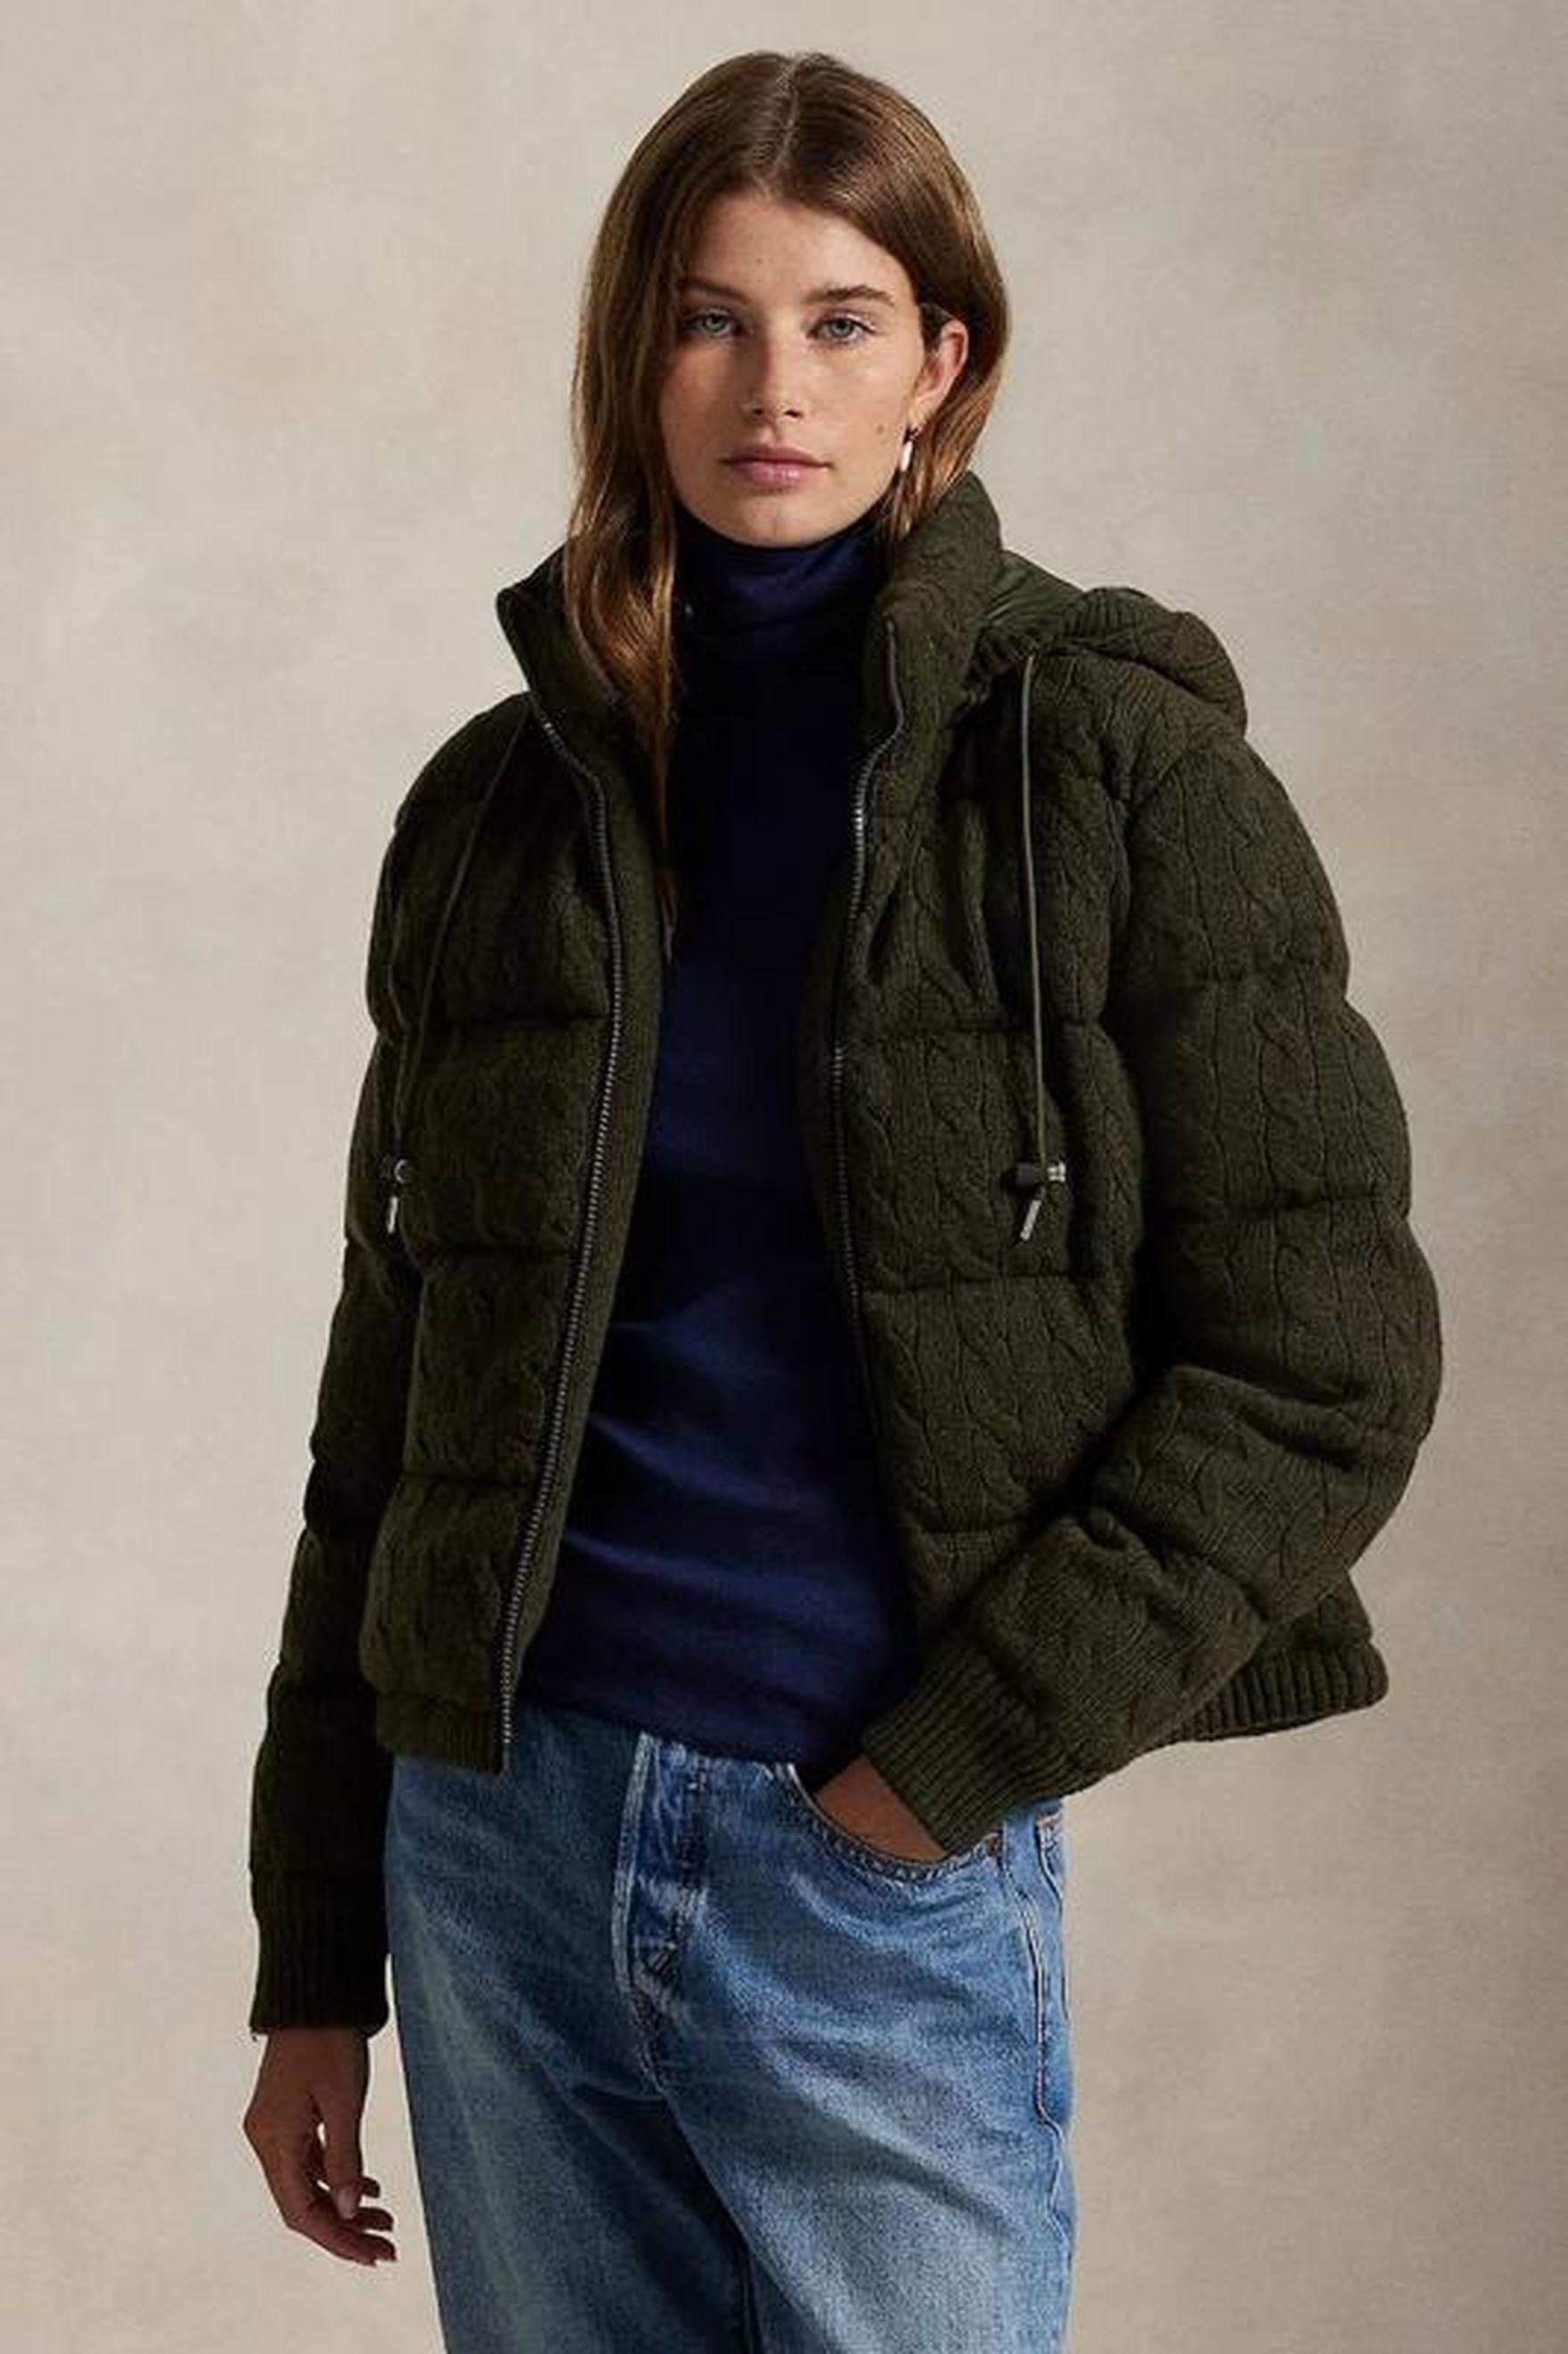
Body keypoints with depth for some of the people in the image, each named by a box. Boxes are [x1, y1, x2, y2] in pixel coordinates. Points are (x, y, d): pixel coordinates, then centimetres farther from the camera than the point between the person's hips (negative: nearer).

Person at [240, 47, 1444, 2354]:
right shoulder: (501, 808, 6)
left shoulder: (1111, 762, -5)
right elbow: (391, 1401, 10)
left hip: (890, 1880, -3)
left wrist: (952, 1764, -11)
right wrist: (315, 1963, 10)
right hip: (500, 1846, 4)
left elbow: (1326, 1362, -8)